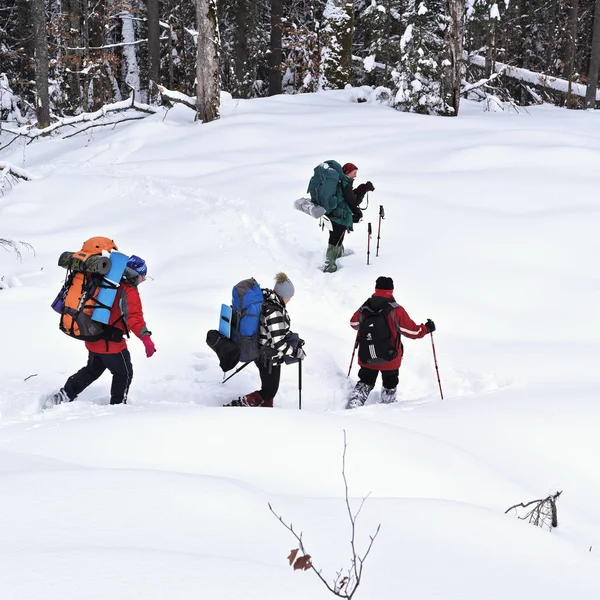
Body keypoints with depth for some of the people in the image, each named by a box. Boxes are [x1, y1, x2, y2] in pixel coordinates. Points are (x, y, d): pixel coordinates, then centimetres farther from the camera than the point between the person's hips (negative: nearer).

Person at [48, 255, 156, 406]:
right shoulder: (130, 293, -16)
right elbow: (135, 318, -31)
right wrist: (146, 338, -40)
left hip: (93, 341, 7)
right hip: (111, 345, -7)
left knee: (93, 370, 26)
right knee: (124, 374, 14)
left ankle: (64, 395, 19)